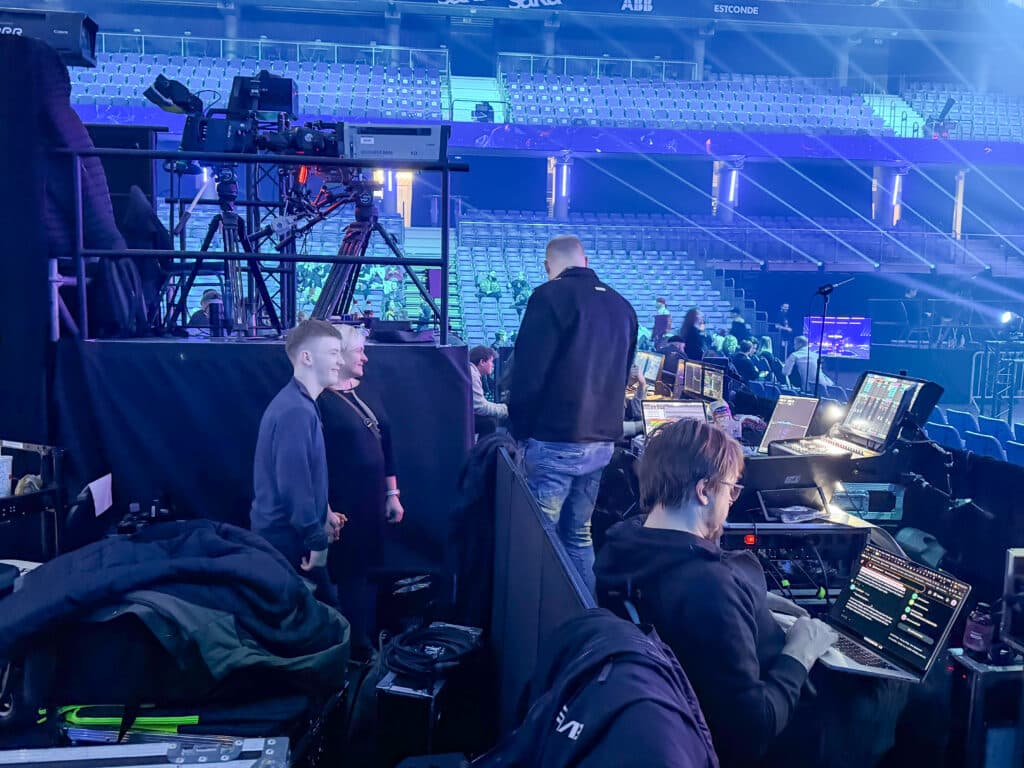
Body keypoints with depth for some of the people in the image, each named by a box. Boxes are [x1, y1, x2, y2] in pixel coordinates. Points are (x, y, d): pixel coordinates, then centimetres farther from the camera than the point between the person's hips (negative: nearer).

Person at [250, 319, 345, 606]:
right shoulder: (296, 410, -22)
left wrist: (323, 514, 22)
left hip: (283, 531, 10)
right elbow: (293, 483, -26)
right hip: (289, 538, -10)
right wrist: (316, 541, -21)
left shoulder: (298, 403, 10)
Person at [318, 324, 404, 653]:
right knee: (346, 577, 2)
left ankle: (367, 643, 29)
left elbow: (385, 444, 15)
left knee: (368, 574, 15)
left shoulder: (365, 393, 12)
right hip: (342, 506, -7)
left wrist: (392, 494, 14)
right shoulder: (320, 400, -13)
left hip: (372, 502, 8)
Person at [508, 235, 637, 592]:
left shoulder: (550, 296, -8)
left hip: (556, 441, -7)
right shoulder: (621, 305, 13)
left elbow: (528, 372, -13)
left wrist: (520, 430, -2)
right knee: (578, 535, 16)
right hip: (602, 441, 7)